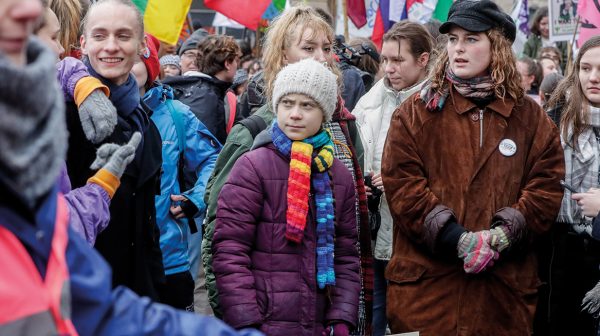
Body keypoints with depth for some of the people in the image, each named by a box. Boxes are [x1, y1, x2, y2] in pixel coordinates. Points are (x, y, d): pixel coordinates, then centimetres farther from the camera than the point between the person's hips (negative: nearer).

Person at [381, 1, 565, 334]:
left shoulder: (530, 117, 9)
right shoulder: (417, 112, 4)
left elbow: (548, 186, 4)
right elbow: (401, 182, -5)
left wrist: (503, 235, -12)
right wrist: (455, 238, -15)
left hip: (505, 282, 2)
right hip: (426, 279, -1)